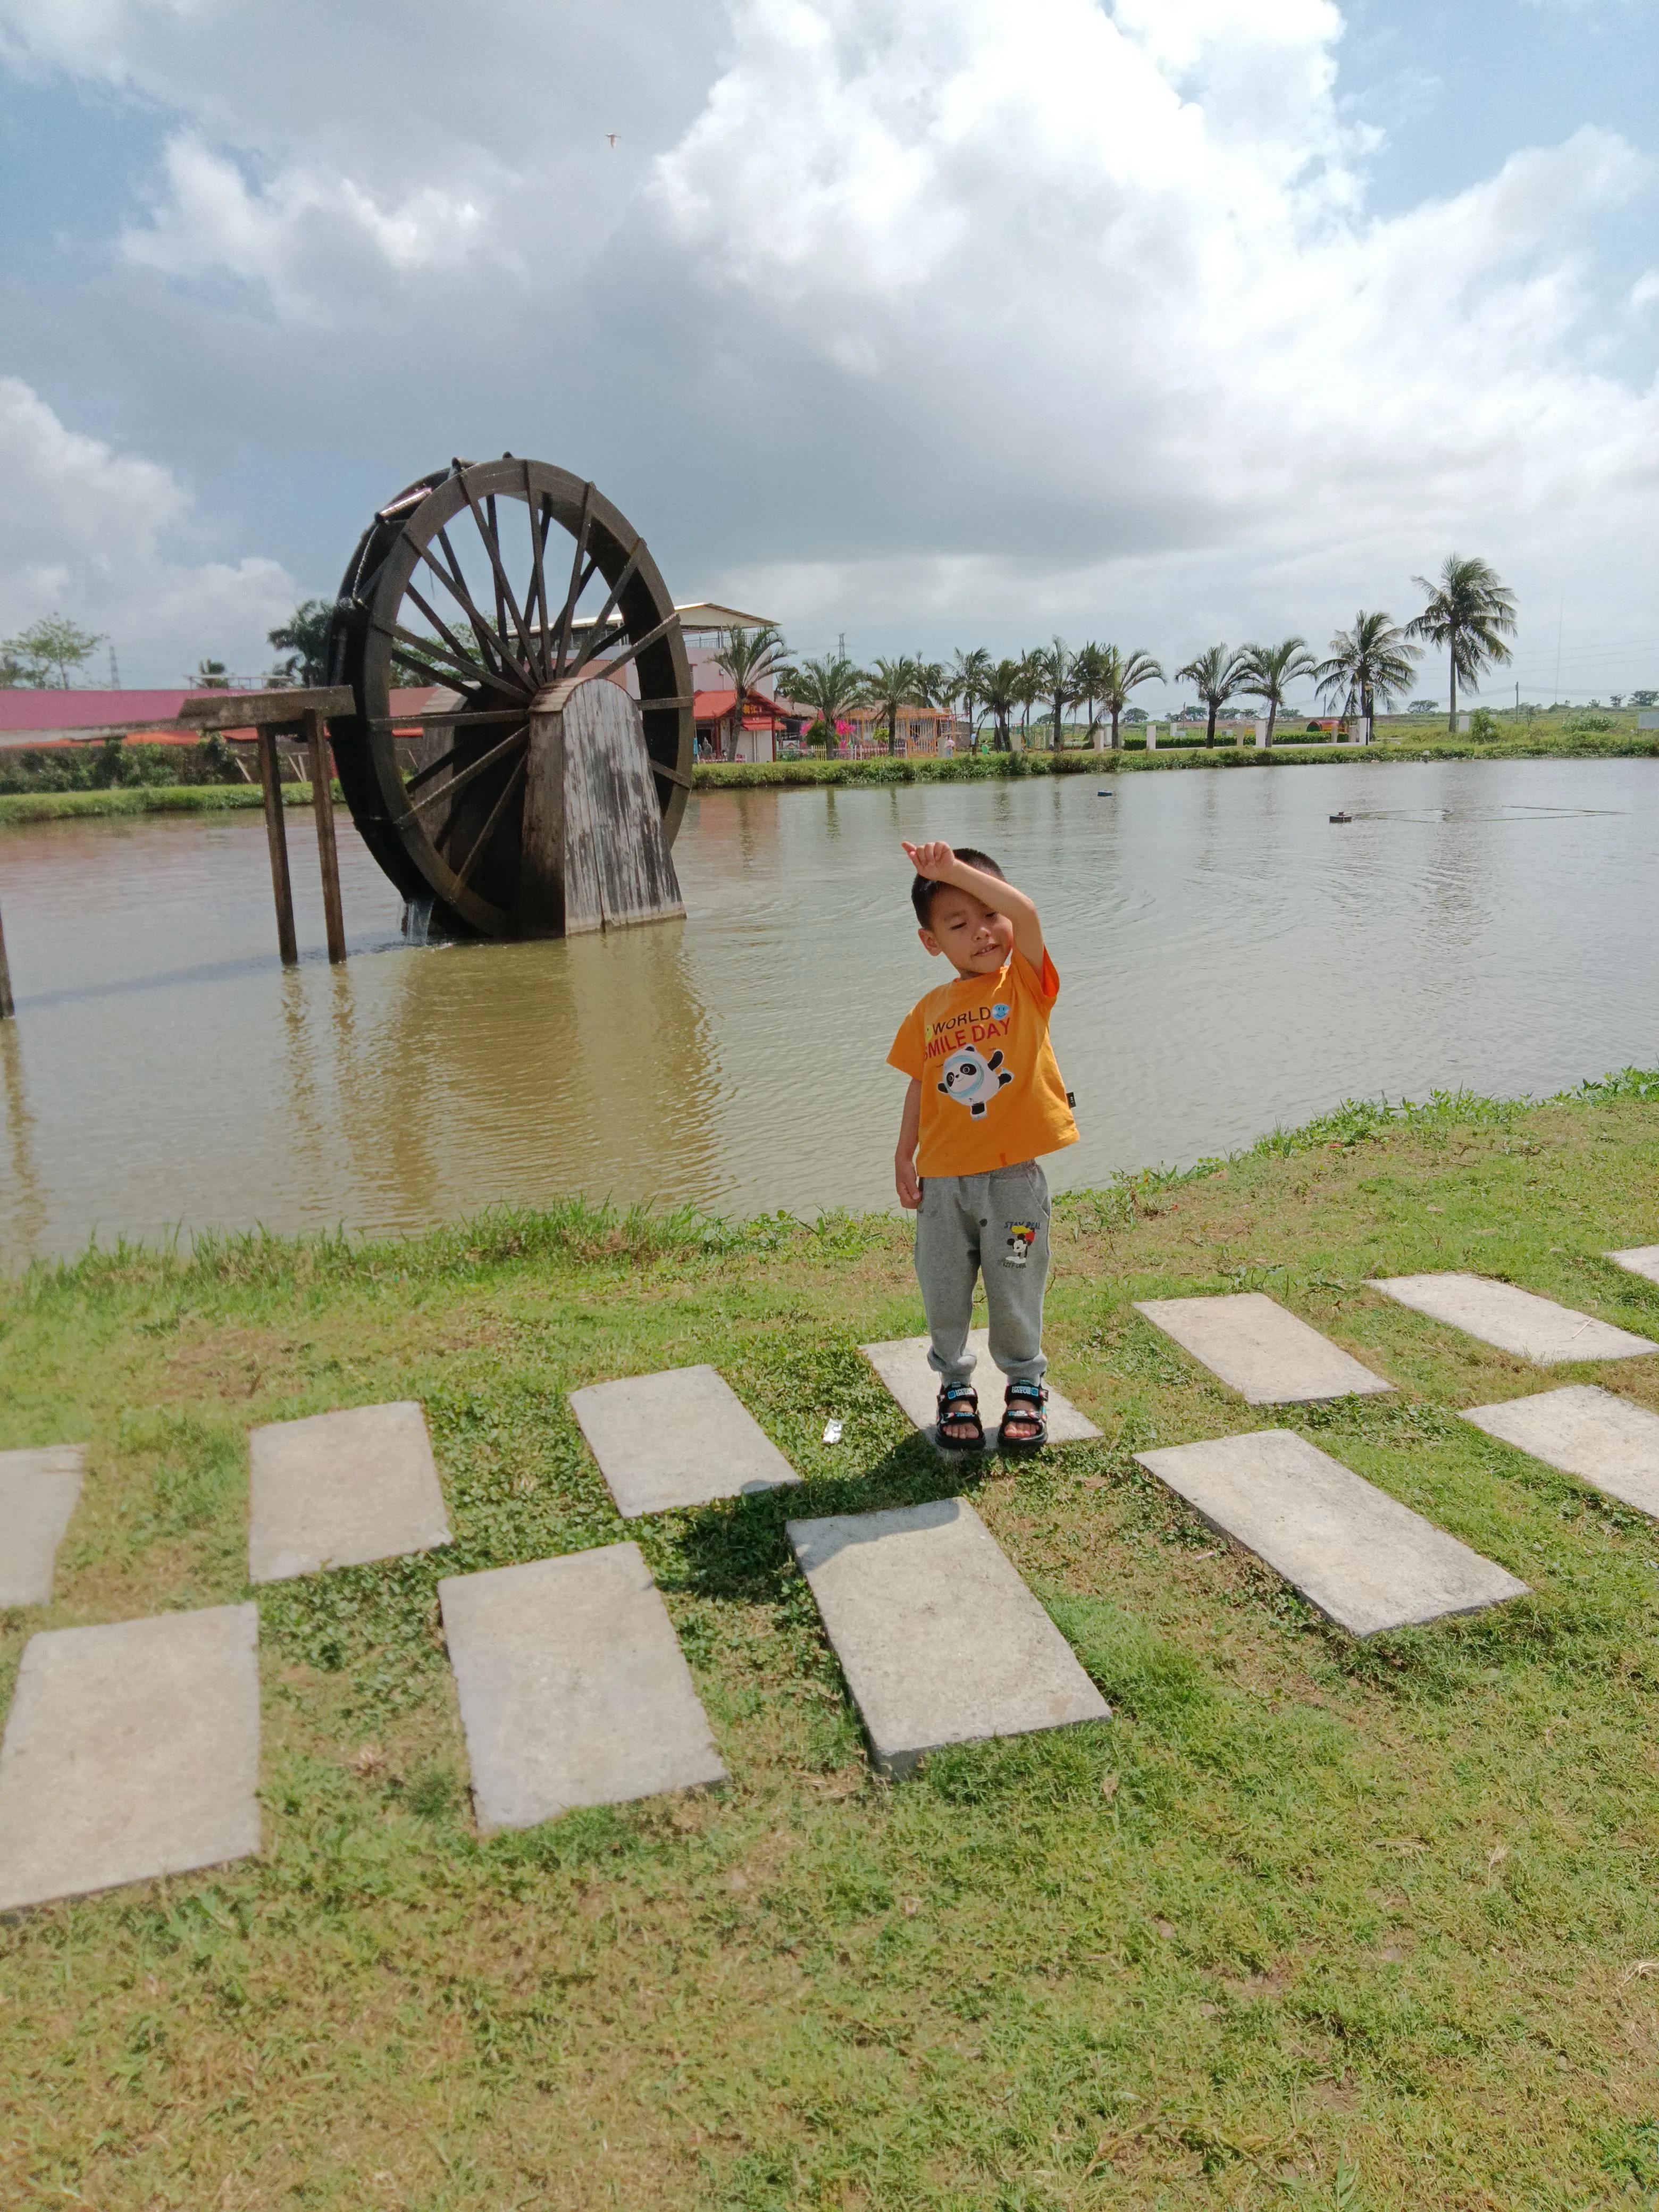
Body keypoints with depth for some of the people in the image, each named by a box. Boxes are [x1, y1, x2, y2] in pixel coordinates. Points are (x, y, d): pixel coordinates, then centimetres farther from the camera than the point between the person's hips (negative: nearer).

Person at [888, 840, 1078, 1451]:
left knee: (1016, 1291, 10)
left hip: (1012, 1173, -3)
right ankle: (955, 1384, 35)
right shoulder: (930, 1012, 3)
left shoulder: (1026, 984, -6)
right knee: (943, 1291, 12)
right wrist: (905, 1156, 7)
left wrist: (954, 869, -28)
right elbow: (921, 1085, 11)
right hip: (943, 1177, 3)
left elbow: (1025, 911, -23)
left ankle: (1025, 1384, 33)